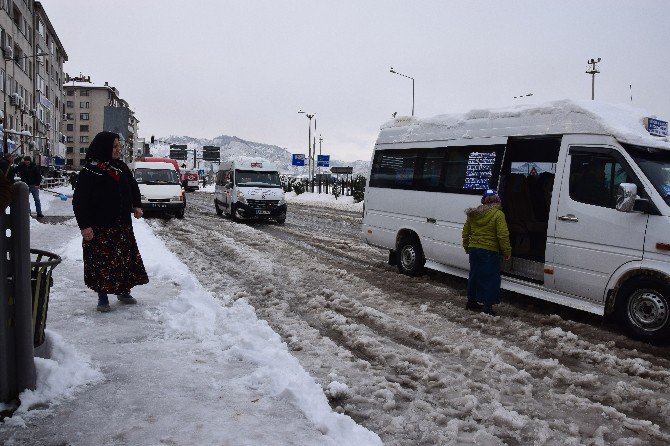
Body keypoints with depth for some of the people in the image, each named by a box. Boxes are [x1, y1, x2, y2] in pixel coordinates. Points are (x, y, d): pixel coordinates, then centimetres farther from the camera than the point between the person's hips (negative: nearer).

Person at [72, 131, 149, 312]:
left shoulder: (121, 167, 5)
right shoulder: (90, 171, -13)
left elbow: (133, 187, 22)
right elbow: (79, 201, -13)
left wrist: (137, 205, 7)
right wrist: (84, 226, -17)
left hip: (123, 226, 6)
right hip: (100, 229, -6)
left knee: (126, 259, 12)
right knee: (102, 262, 2)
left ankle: (124, 291, 29)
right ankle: (102, 297, 16)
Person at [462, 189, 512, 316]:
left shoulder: (473, 214, 6)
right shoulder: (498, 215, -12)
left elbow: (465, 232, 14)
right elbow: (503, 235, -15)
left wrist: (467, 247, 25)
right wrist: (507, 251, -5)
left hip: (473, 249, 6)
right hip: (489, 252, -6)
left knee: (474, 276, 18)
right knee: (490, 278, 1)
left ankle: (471, 301, 27)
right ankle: (488, 306, -2)